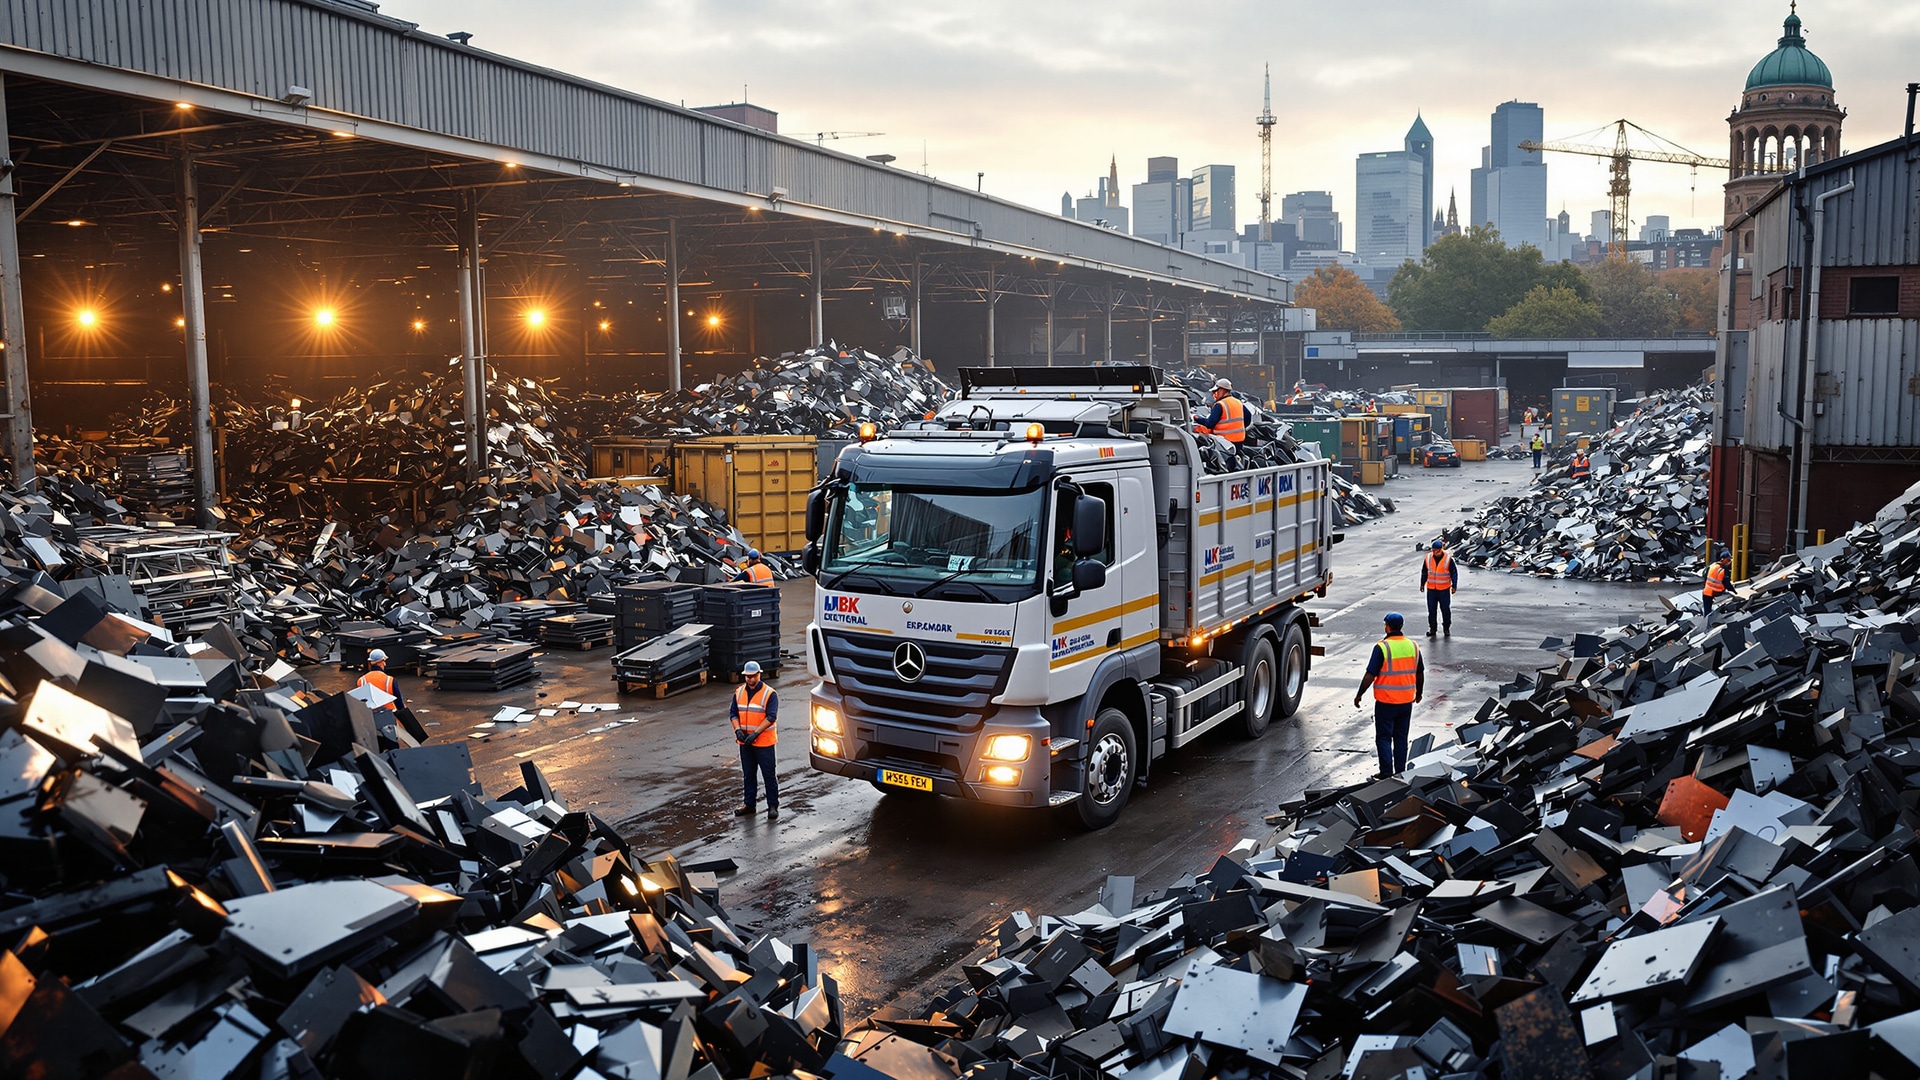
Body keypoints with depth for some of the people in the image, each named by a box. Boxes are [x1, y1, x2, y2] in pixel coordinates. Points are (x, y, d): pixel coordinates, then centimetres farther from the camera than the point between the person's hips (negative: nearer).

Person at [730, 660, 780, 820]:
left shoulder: (769, 694, -10)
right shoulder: (739, 692, 6)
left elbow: (771, 717, -16)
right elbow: (733, 713, 7)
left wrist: (756, 733, -23)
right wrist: (738, 730, -10)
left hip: (764, 742, -5)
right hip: (745, 742, 5)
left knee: (769, 775, 0)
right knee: (748, 775, 14)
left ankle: (773, 806, 6)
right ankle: (749, 805, 24)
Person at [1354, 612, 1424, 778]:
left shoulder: (1382, 647, -16)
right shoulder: (1413, 646, 1)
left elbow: (1370, 675, -16)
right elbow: (1420, 674, 12)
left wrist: (1359, 695, -5)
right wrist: (1419, 693, 27)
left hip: (1386, 702, -5)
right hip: (1406, 701, 5)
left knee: (1383, 738, 4)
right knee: (1401, 738, 15)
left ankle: (1386, 774, 1)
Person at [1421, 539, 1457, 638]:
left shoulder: (1448, 559, -9)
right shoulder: (1428, 558, -1)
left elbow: (1454, 573, -2)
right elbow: (1424, 572, 11)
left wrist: (1454, 586, -7)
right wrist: (1422, 584, 14)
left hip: (1444, 589, -2)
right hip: (1431, 589, 2)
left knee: (1445, 609, 5)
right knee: (1431, 610, 5)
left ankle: (1447, 628, 18)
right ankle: (1432, 628, 15)